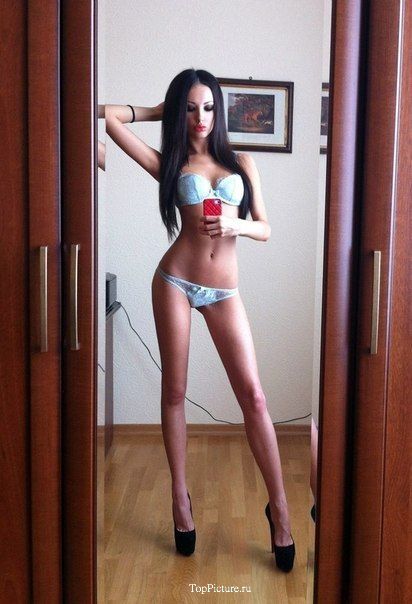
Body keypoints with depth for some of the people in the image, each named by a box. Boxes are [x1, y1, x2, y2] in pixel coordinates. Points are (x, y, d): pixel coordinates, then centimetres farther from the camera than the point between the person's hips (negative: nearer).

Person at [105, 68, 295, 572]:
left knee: (253, 395, -5)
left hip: (224, 291, 1)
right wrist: (158, 111, 14)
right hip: (176, 281, 0)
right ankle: (180, 497, 21)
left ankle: (279, 507, 5)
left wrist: (235, 225, -12)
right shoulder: (169, 163, 7)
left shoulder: (242, 163, 11)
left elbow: (265, 230, 8)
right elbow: (109, 116, 2)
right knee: (174, 392, 5)